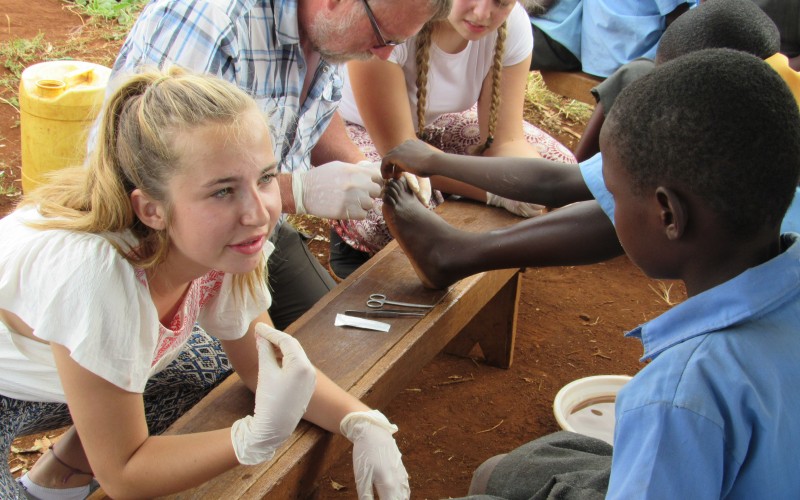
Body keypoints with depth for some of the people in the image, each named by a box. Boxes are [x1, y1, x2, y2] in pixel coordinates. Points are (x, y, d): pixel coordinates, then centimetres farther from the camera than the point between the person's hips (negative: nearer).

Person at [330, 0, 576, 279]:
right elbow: (399, 149, -35)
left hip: (436, 121, 6)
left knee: (559, 163, -9)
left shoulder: (513, 25, -21)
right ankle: (351, 242, 0)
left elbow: (506, 139, -19)